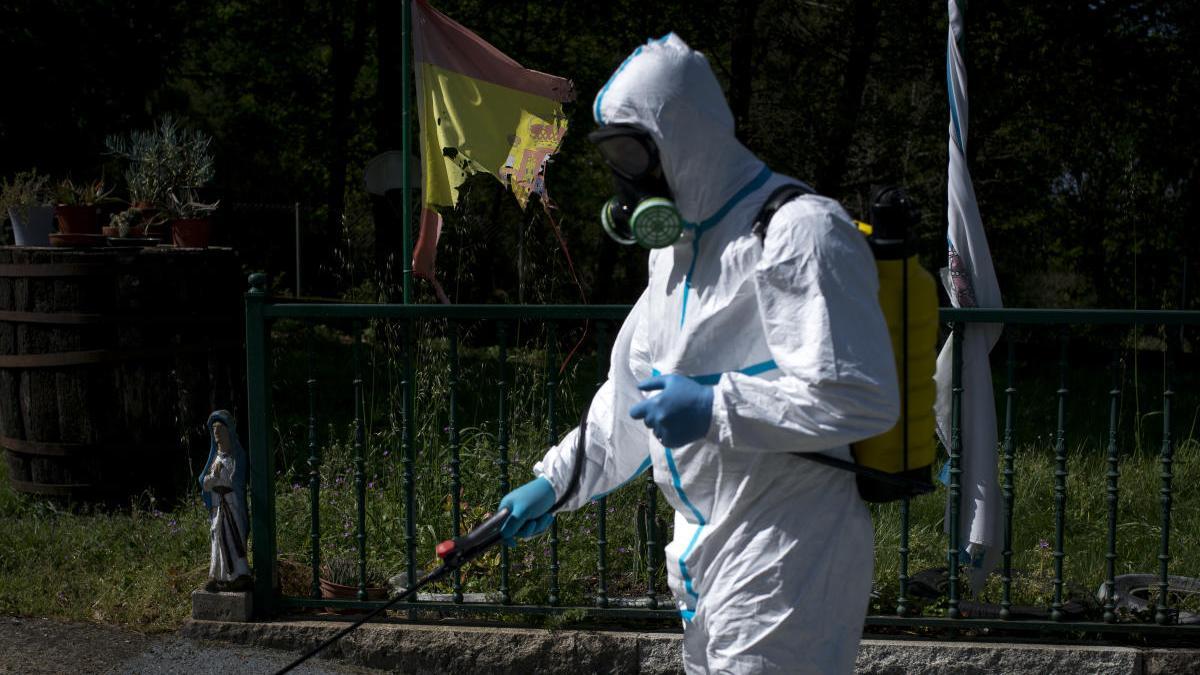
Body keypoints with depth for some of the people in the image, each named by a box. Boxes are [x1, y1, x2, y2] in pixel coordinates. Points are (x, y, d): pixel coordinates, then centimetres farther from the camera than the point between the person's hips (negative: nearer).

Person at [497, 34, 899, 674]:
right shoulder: (678, 243, 15)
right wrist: (553, 482, 19)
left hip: (785, 562, -9)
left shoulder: (797, 232, -18)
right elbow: (634, 385, 24)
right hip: (705, 553, 10)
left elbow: (862, 397, -25)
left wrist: (716, 409, -24)